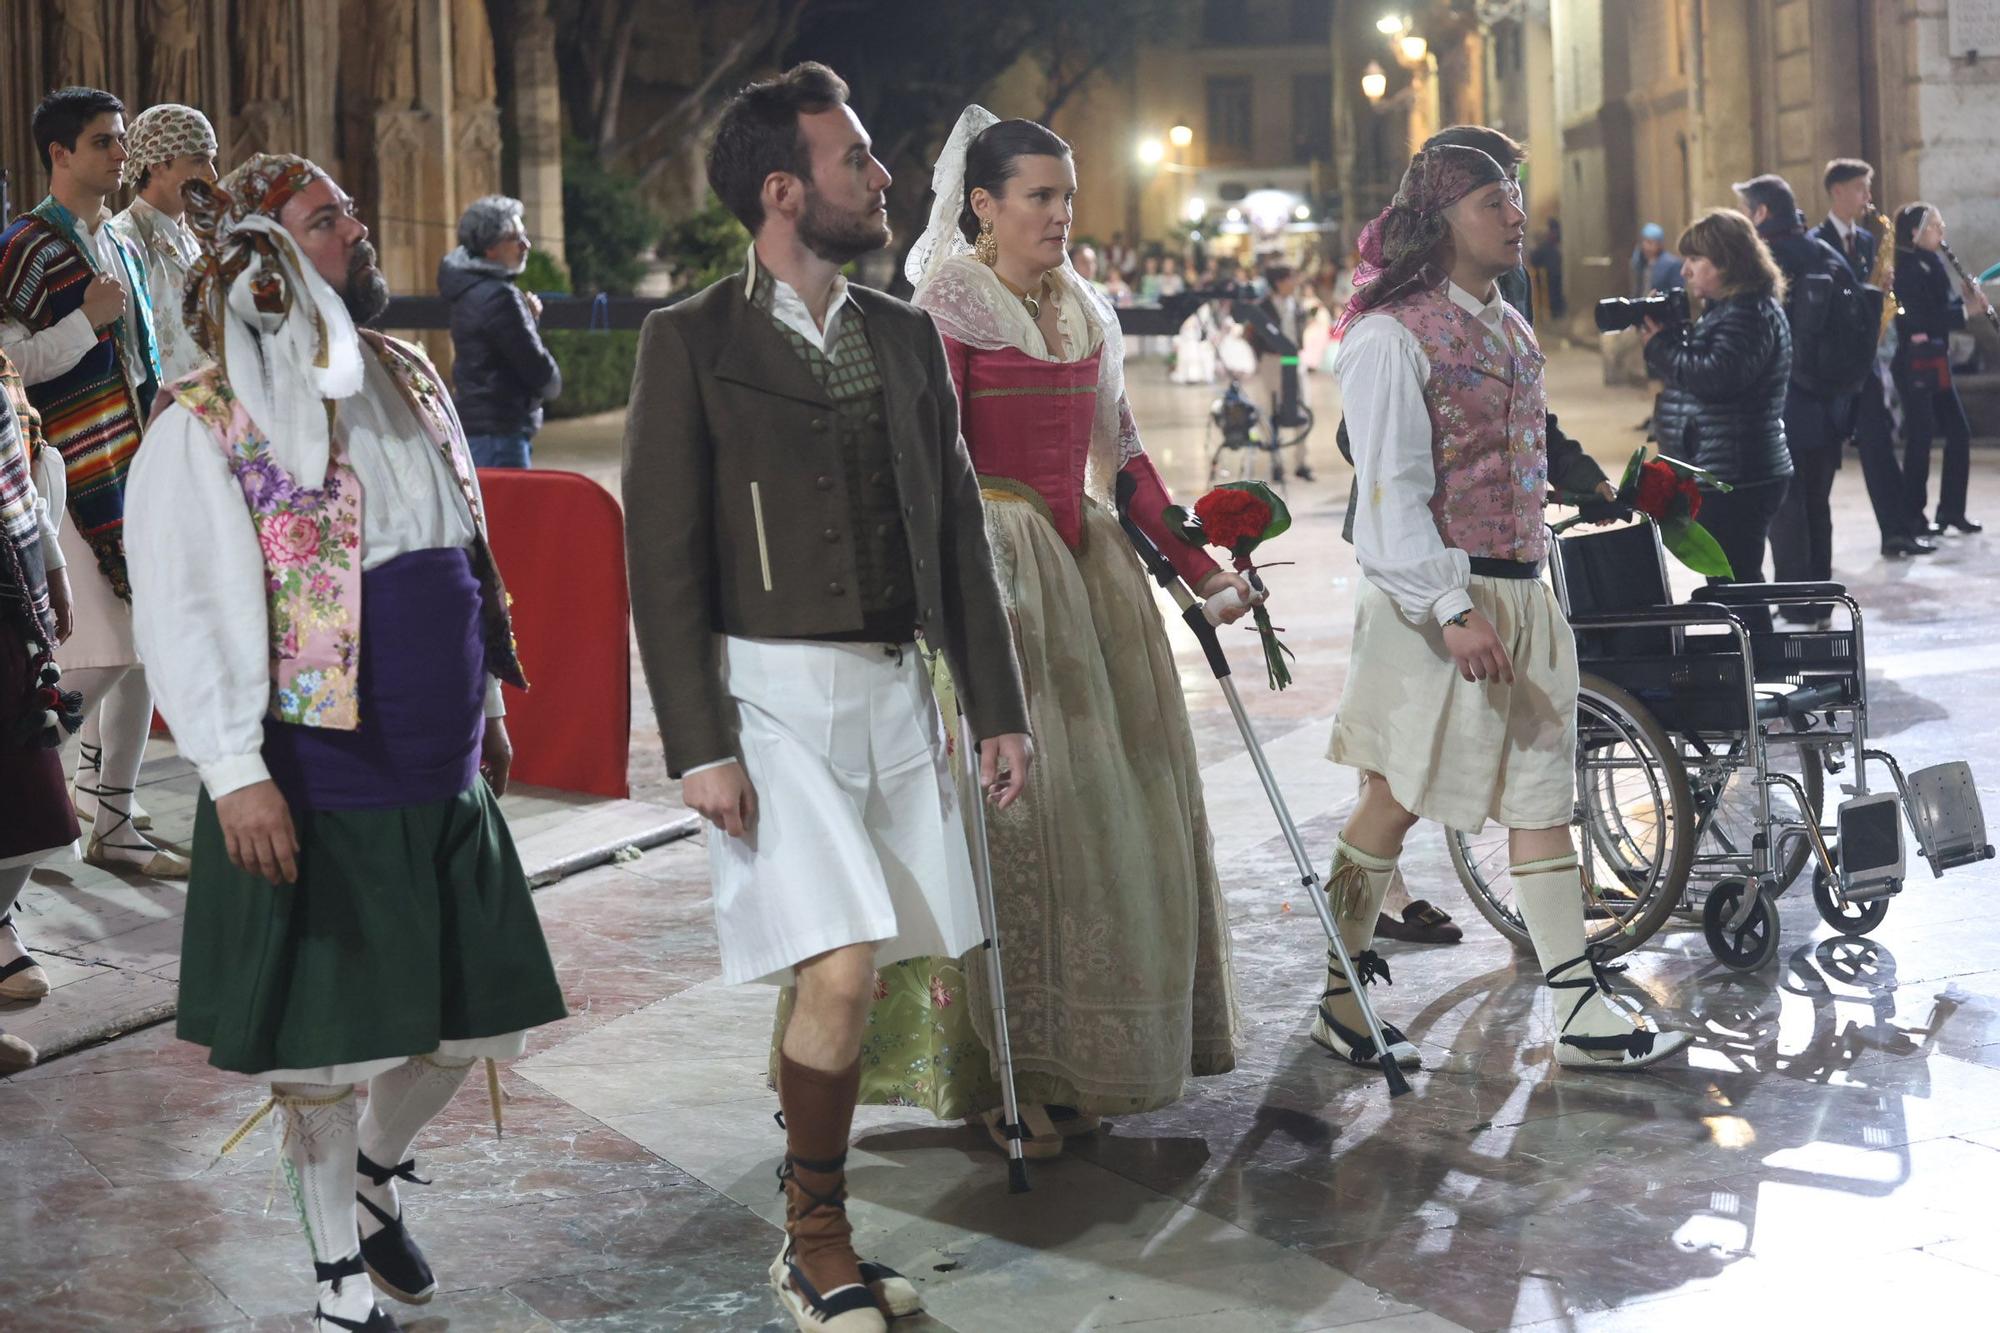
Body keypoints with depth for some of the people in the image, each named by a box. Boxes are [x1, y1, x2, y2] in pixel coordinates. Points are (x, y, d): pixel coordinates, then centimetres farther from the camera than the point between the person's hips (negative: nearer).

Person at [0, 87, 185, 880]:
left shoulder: (121, 248, 17)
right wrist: (88, 321, -18)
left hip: (134, 473, 8)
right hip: (76, 480, -8)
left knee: (146, 650, 7)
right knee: (100, 658, -12)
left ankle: (111, 820, 15)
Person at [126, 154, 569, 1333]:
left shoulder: (410, 382, 9)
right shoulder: (201, 429, -11)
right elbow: (182, 613, -14)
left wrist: (487, 703, 20)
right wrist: (235, 773, -20)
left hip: (444, 772, 6)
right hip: (315, 784, -6)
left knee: (472, 1013, 12)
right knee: (322, 1042, 4)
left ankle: (377, 1172, 40)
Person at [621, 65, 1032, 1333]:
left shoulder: (905, 337, 11)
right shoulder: (692, 341, -5)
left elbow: (959, 534, 14)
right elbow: (664, 560, -7)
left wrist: (1000, 708, 11)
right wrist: (700, 747, -12)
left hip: (894, 691, 5)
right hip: (771, 694, -5)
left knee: (845, 976, 8)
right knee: (839, 973, -14)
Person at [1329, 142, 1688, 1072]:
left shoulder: (1510, 328, 14)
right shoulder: (1393, 334, -11)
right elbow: (1392, 489, -17)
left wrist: (1535, 585, 19)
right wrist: (1452, 612, -23)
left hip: (1523, 591, 8)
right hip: (1434, 596, -8)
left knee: (1541, 793, 5)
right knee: (1399, 797, 1)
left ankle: (1583, 1012, 6)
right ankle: (1341, 992, 16)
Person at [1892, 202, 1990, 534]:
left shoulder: (1930, 264, 12)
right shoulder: (1907, 267, -14)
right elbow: (1920, 318, -23)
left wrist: (1967, 300, -1)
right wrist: (1965, 310, -20)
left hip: (1937, 362, 9)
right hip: (1915, 364, -9)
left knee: (1959, 433, 9)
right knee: (1920, 439, -5)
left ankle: (1952, 510, 17)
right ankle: (1913, 516, 3)